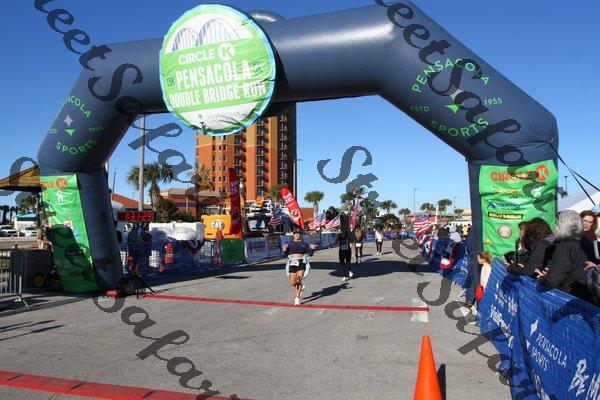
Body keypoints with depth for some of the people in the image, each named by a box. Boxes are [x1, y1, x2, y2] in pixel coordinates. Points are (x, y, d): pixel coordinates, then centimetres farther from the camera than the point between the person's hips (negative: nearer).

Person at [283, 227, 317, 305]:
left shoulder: (303, 244, 5)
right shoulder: (290, 244, 6)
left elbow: (309, 253, 6)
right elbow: (286, 255, 6)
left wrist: (312, 249, -12)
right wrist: (285, 250, -14)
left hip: (301, 263, -1)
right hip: (292, 263, 2)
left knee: (299, 281, -10)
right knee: (292, 283, 2)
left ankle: (297, 298, 3)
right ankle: (300, 288, 37)